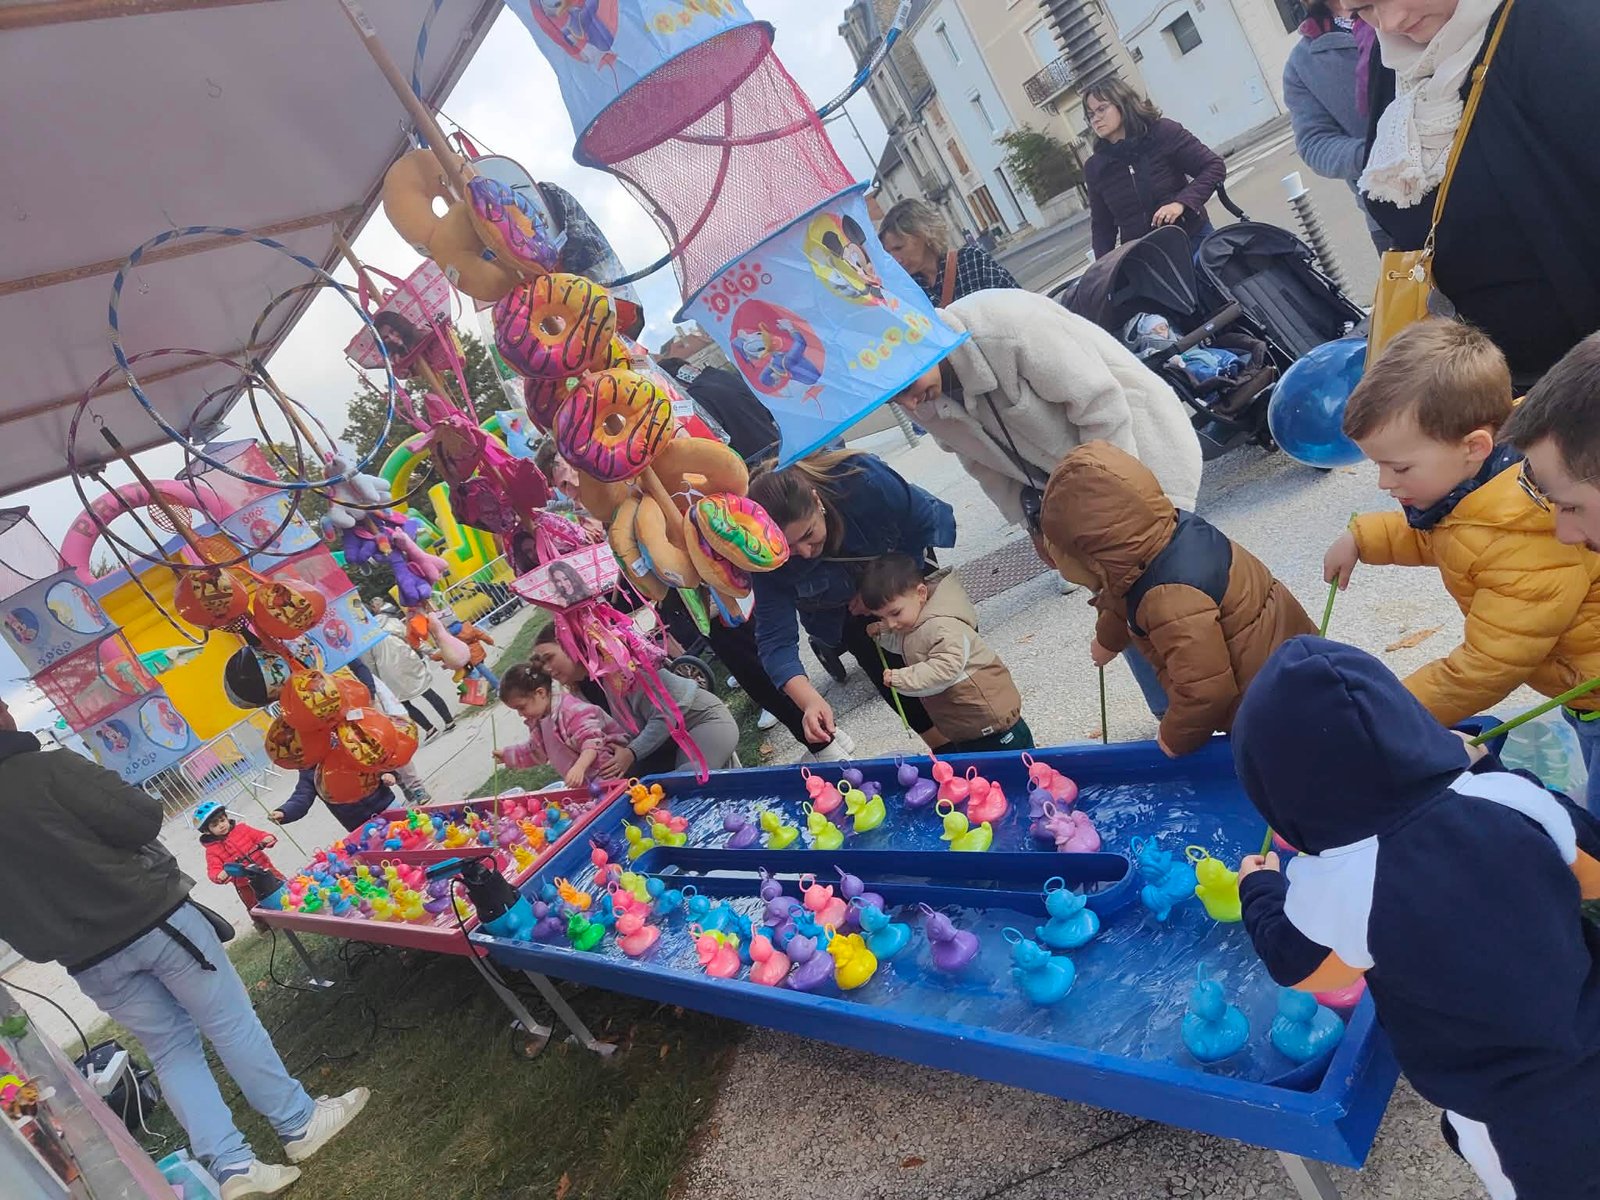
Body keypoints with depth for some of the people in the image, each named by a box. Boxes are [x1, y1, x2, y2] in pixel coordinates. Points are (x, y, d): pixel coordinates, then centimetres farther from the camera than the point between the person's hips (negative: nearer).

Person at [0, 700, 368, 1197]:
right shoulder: (46, 769, -16)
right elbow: (141, 818, -18)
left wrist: (60, 938, 16)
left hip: (90, 960, 5)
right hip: (153, 918, -5)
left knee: (169, 1049, 15)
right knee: (231, 1023, 8)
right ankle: (299, 1124, 19)